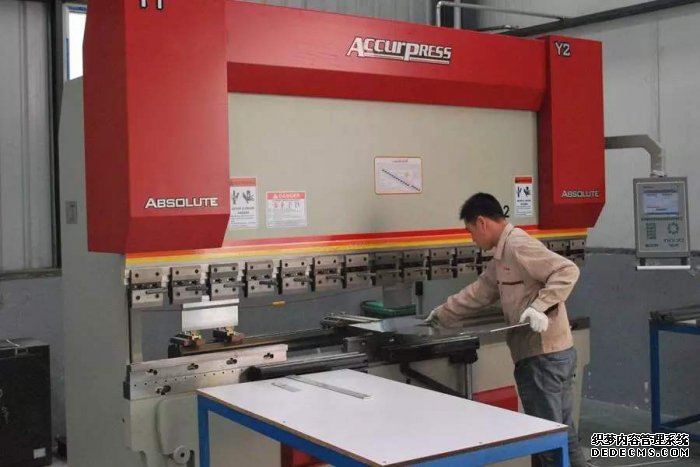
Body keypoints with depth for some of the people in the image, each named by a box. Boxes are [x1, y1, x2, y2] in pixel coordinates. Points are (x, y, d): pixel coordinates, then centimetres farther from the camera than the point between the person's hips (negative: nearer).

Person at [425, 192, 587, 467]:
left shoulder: (518, 246, -14)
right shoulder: (502, 256, 18)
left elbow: (567, 271, -22)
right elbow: (478, 293, 27)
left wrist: (540, 307, -28)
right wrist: (441, 316, 31)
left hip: (544, 356, -10)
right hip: (546, 354, 10)